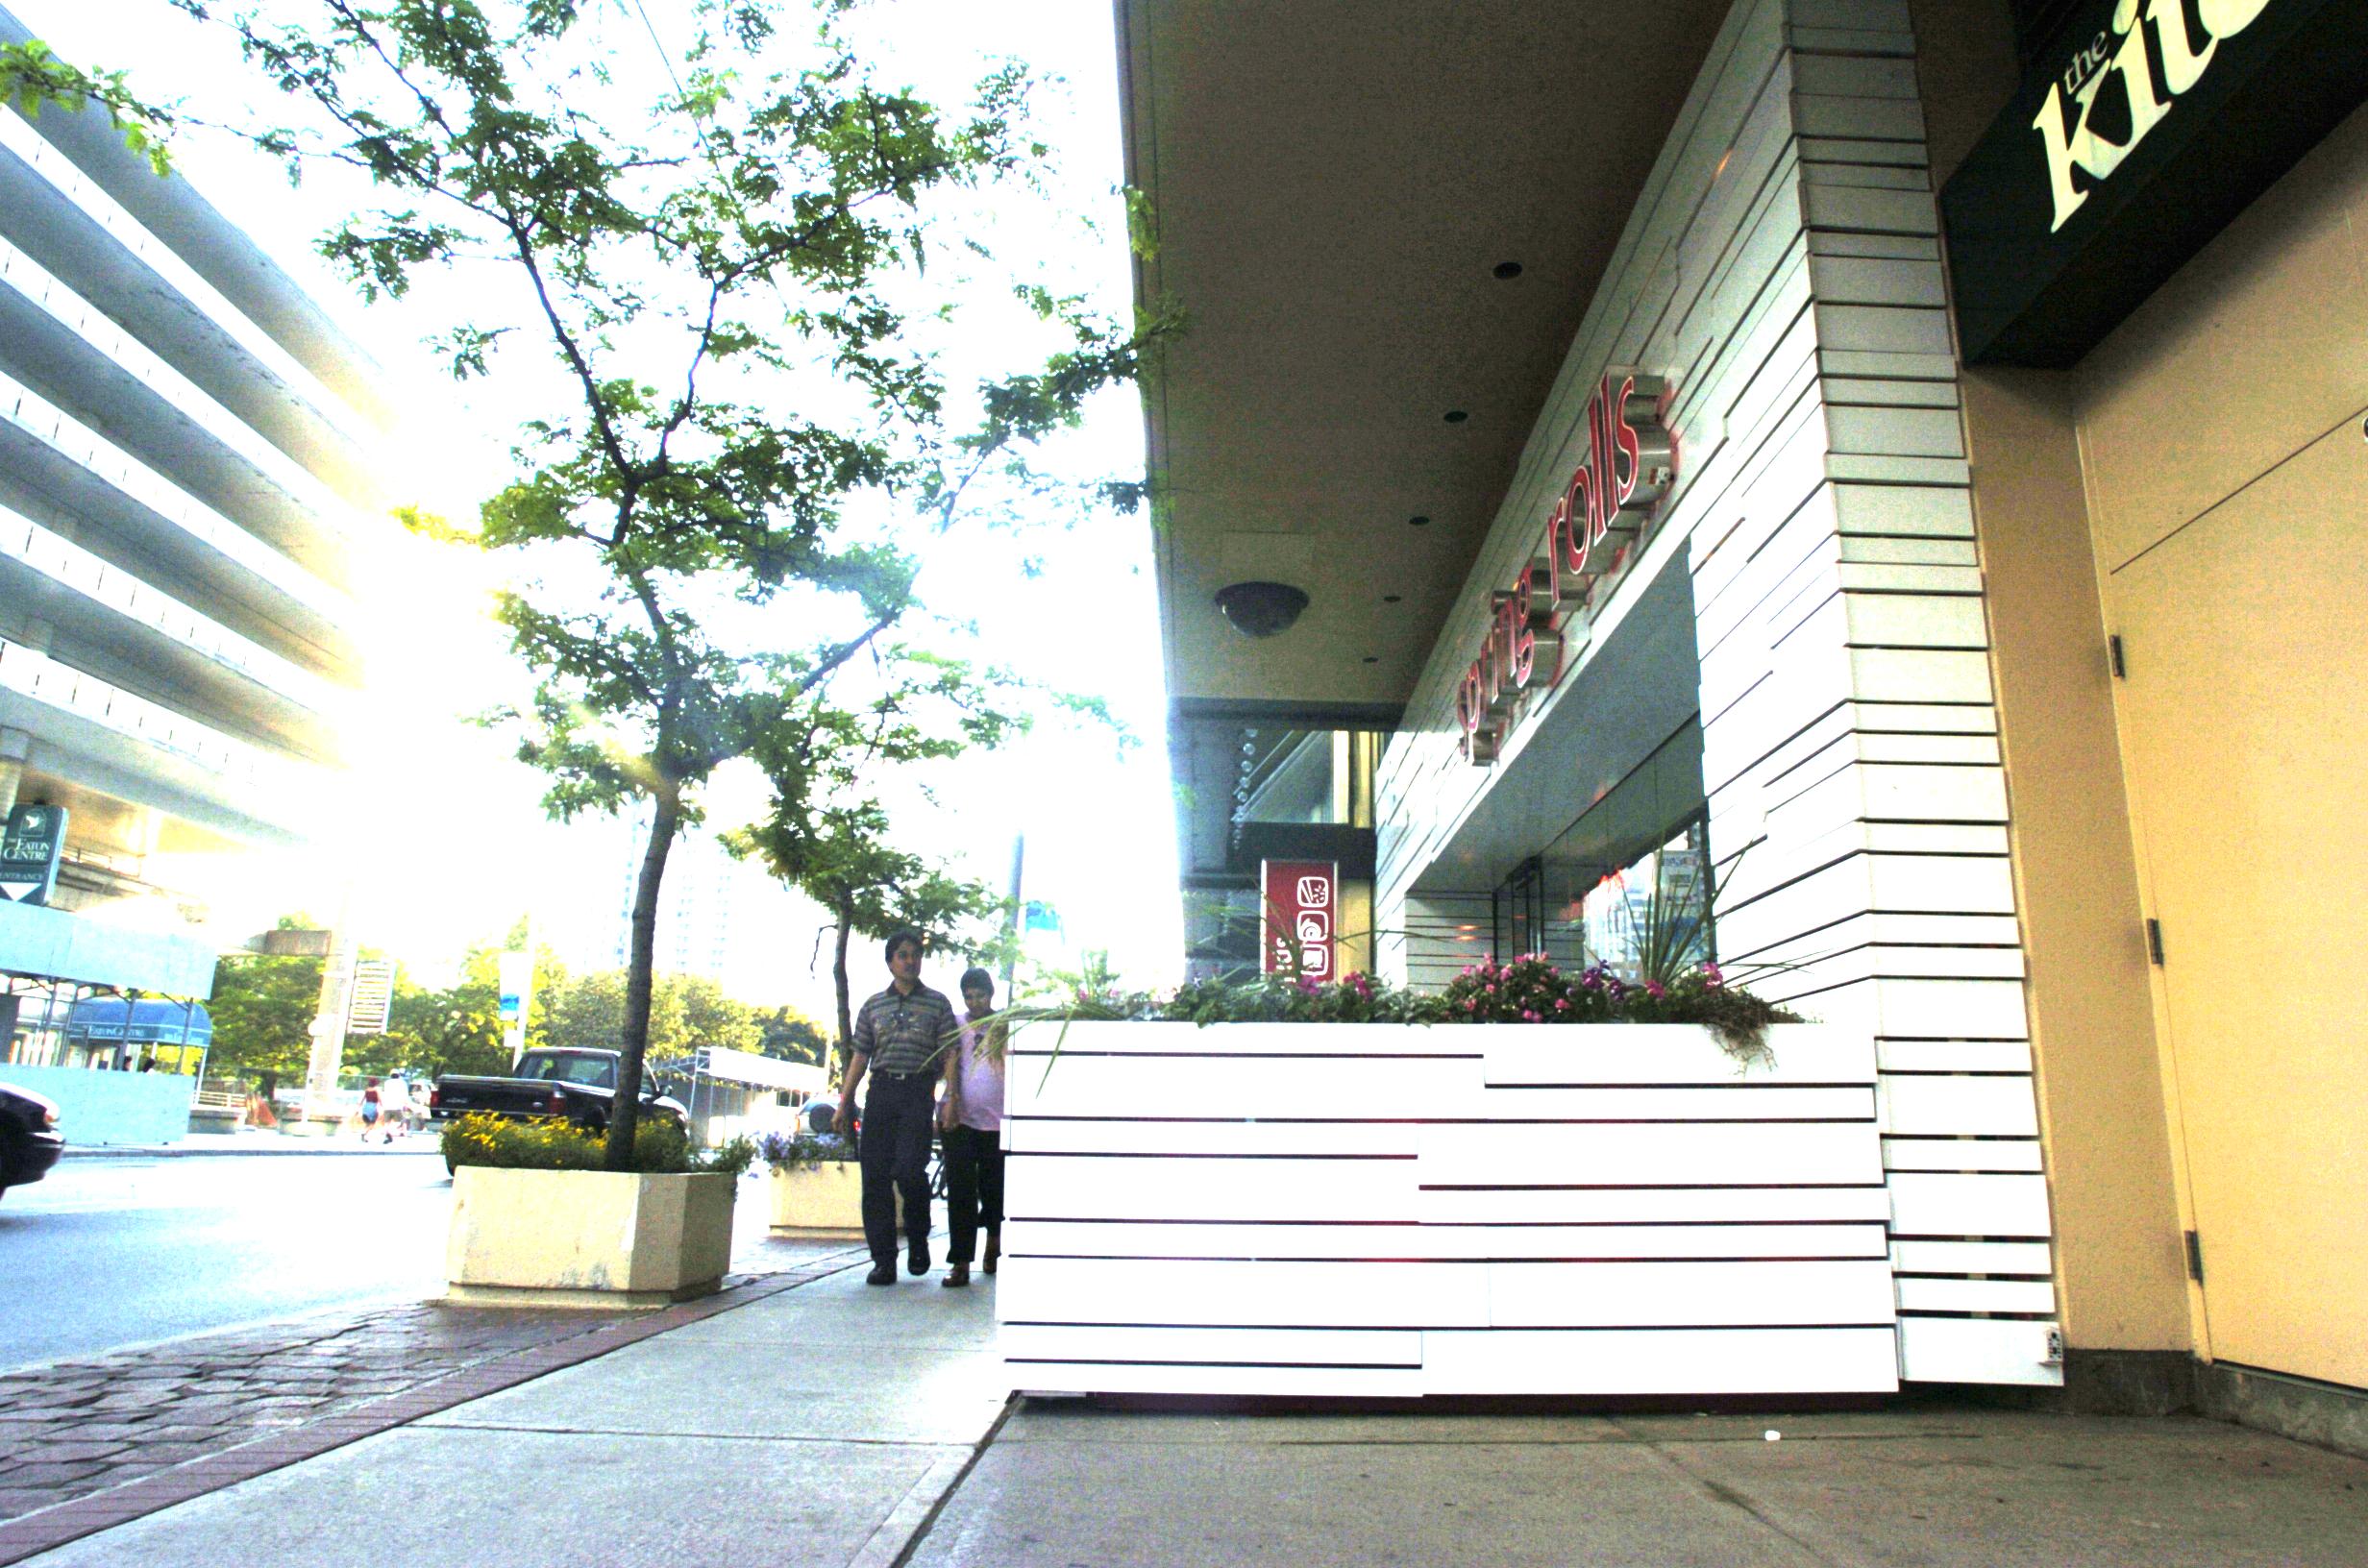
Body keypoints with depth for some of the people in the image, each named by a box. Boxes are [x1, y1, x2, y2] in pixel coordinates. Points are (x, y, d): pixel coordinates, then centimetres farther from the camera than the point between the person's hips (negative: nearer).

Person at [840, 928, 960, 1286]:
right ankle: (883, 1261, 6)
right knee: (875, 1176, -1)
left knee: (909, 1169, -17)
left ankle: (918, 1239, 9)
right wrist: (844, 1102, 11)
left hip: (918, 1092, -3)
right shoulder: (873, 1005, 16)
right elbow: (860, 1056, 17)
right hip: (881, 1092, 3)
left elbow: (949, 1055, 4)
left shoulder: (937, 1004, 9)